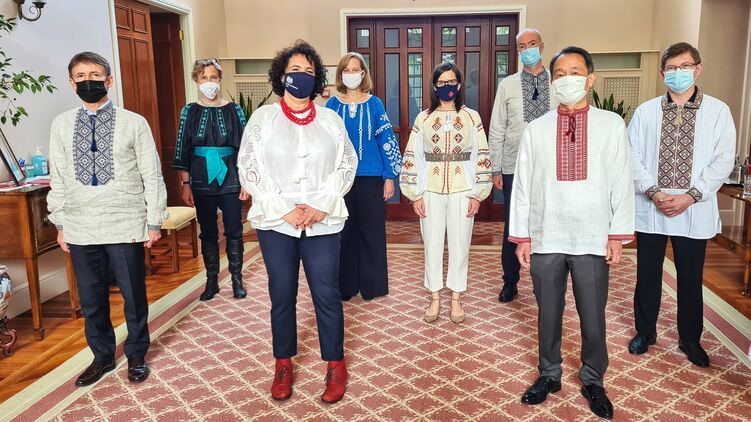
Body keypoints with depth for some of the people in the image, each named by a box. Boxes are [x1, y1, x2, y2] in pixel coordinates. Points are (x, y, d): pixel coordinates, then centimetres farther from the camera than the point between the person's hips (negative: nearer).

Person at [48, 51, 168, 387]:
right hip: (80, 229, 3)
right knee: (91, 299, 13)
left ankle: (136, 355, 30)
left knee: (134, 295, 9)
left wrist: (154, 221, -3)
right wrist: (60, 223, 8)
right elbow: (57, 178, 10)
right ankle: (102, 356, 34)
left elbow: (152, 176, -2)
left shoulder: (134, 123, -4)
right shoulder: (61, 125, 5)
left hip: (125, 226, -3)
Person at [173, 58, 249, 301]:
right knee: (208, 232, 9)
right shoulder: (189, 111, 2)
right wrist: (185, 184, -2)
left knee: (234, 231, 5)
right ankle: (212, 281, 20)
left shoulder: (234, 110, 0)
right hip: (202, 181, 1)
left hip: (230, 179, -1)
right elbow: (183, 149, 2)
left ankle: (237, 279, 18)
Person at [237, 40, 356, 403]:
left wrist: (321, 206, -9)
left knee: (327, 295, 1)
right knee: (282, 296, 8)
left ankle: (335, 365, 17)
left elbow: (346, 166, 5)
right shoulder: (263, 117, 4)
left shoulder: (331, 120, 8)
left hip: (323, 222, 0)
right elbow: (248, 169, -1)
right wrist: (284, 210, -10)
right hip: (275, 221, 0)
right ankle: (283, 364, 25)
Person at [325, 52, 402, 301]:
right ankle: (345, 285, 21)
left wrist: (390, 177, -5)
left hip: (371, 178, -1)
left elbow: (387, 141, 0)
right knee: (343, 232, 7)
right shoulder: (332, 105, 4)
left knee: (371, 232, 5)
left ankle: (372, 285, 19)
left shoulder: (374, 104, 1)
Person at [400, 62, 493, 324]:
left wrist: (477, 194, -4)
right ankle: (435, 299, 19)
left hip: (462, 190, 0)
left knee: (460, 244, 5)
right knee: (432, 244, 6)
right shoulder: (423, 118, 4)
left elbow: (481, 156, 2)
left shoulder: (472, 117, 4)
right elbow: (413, 157, 2)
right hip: (431, 190, 1)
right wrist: (415, 194, -3)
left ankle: (456, 299, 19)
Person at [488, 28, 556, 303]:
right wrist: (496, 169, 0)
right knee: (512, 227, 7)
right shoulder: (507, 85, 4)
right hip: (514, 167, 0)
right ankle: (510, 283, 23)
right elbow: (496, 130, 3)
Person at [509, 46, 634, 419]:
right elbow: (522, 186, 4)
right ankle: (549, 375, 31)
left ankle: (592, 380, 30)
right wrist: (521, 236, 2)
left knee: (593, 316, 9)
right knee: (548, 313, 12)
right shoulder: (535, 129, 4)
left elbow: (622, 183, 2)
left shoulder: (611, 125, 2)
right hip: (545, 238, 1)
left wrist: (618, 234, -1)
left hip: (592, 239, -1)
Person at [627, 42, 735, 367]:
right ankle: (645, 332, 29)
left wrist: (691, 196, -15)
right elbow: (633, 156, -1)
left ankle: (690, 340, 28)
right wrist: (653, 192, -13)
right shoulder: (645, 111, 3)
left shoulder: (718, 111, 0)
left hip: (694, 212, 0)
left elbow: (723, 161, -5)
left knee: (690, 279, 10)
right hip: (650, 210, 1)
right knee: (647, 275, 11)